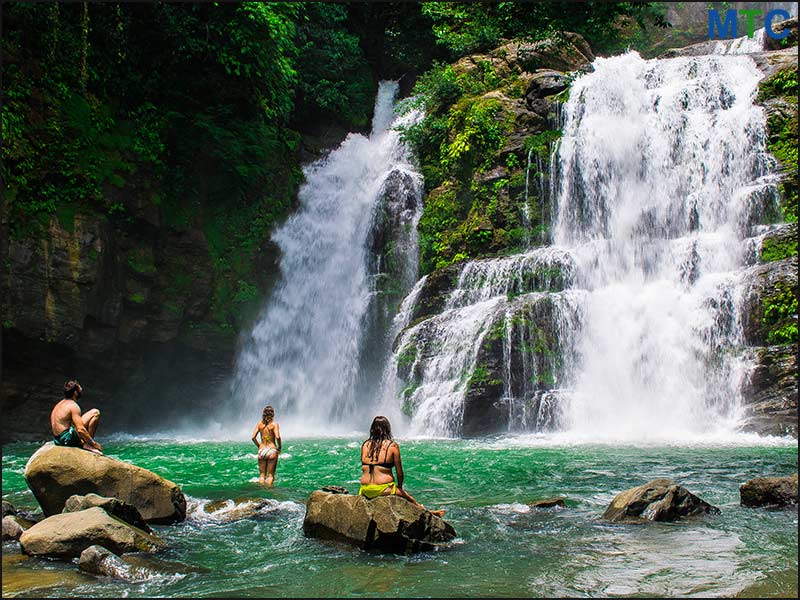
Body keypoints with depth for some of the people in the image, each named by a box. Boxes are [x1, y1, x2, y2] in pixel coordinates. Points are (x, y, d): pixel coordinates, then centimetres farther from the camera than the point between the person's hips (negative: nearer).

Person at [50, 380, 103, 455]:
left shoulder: (61, 403, 15)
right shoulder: (73, 406, -14)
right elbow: (80, 429, -22)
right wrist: (94, 444, -13)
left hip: (57, 440, 9)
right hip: (66, 438, -9)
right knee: (95, 413, -9)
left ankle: (82, 443, 8)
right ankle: (87, 444, -8)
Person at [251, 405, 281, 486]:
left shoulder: (259, 424, 4)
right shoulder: (274, 424, -7)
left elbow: (253, 437, 0)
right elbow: (277, 437, -19)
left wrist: (259, 446, 14)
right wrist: (279, 447, -2)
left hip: (261, 450, 3)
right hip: (272, 450, -3)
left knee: (262, 475, 10)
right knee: (270, 474, 5)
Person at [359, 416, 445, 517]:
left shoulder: (365, 445, 5)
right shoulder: (392, 446, -7)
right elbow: (400, 473, -3)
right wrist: (399, 487, 16)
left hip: (365, 491, 3)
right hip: (383, 489, -3)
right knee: (410, 500, 21)